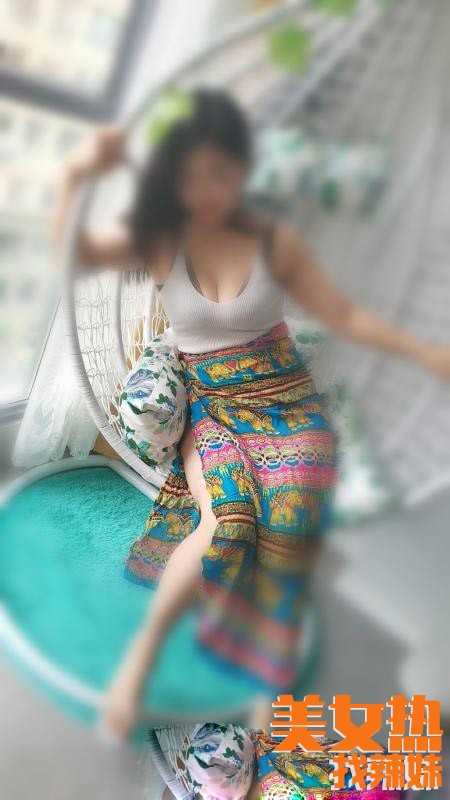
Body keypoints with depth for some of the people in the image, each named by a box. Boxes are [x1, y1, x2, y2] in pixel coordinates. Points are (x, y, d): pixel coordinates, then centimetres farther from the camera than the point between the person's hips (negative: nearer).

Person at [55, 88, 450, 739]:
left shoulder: (277, 240, 1)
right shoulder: (158, 242, 1)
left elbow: (343, 314, 7)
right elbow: (67, 253, -5)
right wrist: (76, 174, -19)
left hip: (287, 405, 1)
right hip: (209, 409, 0)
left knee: (287, 522, -29)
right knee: (229, 521, -31)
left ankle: (272, 693, -15)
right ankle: (143, 650, -9)